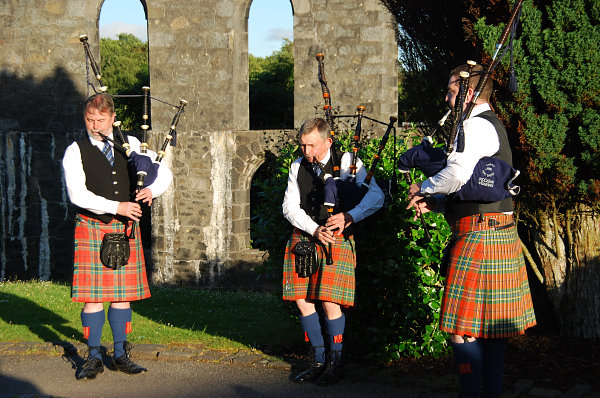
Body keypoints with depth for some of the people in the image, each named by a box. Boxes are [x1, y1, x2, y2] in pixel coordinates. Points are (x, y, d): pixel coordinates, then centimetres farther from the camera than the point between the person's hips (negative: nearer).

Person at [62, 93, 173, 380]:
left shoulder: (130, 144, 9)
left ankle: (120, 355, 16)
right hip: (91, 228, -3)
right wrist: (116, 207, -18)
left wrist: (151, 189, -10)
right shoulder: (75, 152, -1)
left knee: (123, 294, 6)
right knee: (93, 297, -3)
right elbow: (77, 194, -13)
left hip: (126, 229, 3)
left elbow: (164, 173, 12)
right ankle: (94, 358, 6)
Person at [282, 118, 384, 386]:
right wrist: (314, 230, -15)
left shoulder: (347, 162, -3)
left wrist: (349, 216, -26)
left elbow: (376, 196, -10)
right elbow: (290, 207, 1)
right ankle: (319, 360, 17)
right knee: (302, 300, 2)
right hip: (303, 239, 4)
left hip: (337, 240, -4)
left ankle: (335, 363, 7)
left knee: (330, 301, -10)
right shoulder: (298, 167, 9)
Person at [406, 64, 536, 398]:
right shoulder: (492, 126, 21)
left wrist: (422, 189, -10)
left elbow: (457, 174, -28)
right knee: (491, 325, 13)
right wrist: (434, 202, 12)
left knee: (463, 328, -6)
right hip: (500, 233, 10)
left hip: (479, 234, -10)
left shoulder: (476, 126, -12)